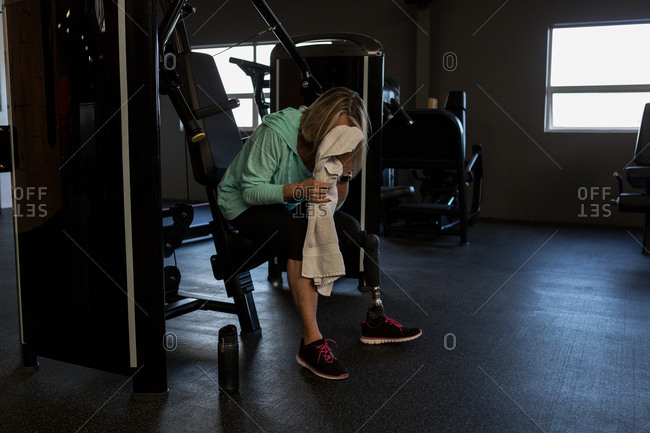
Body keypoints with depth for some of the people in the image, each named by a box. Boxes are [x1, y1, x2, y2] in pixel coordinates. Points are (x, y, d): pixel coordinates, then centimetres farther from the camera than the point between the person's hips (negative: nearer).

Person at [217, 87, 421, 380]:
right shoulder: (275, 133, -27)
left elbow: (330, 207, -8)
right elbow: (251, 190, -26)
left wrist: (344, 172, -26)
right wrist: (297, 190, -42)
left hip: (289, 206, 6)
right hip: (244, 206, -6)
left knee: (352, 230, -12)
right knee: (302, 237, -35)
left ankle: (375, 320, 2)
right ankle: (312, 343, -34)